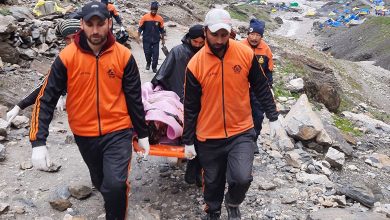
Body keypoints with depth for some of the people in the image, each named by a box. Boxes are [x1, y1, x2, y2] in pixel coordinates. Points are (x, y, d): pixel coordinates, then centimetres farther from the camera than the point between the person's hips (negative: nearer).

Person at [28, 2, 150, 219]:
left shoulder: (123, 55, -10)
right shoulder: (67, 56, -11)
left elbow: (134, 98, -1)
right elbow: (47, 98, -9)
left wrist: (143, 134, 5)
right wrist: (38, 142, -17)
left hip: (117, 132, -2)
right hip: (84, 135, 2)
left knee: (115, 185, -18)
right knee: (101, 182, 21)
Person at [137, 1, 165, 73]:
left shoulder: (160, 18, -4)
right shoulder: (145, 17, -7)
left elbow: (162, 30, 7)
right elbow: (140, 28, 1)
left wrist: (163, 39, 11)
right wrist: (138, 37, -4)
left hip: (156, 40, 1)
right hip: (146, 39, -1)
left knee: (155, 54, 0)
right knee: (147, 53, 3)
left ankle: (154, 67, 18)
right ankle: (148, 63, 33)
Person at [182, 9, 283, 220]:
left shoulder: (246, 54, -8)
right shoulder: (195, 64, -10)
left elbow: (261, 88, 5)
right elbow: (190, 107, -3)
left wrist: (273, 117, 6)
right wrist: (188, 141, 1)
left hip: (241, 132, 0)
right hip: (208, 137, 0)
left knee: (242, 178, -14)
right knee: (213, 181, 15)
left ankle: (232, 203, 21)